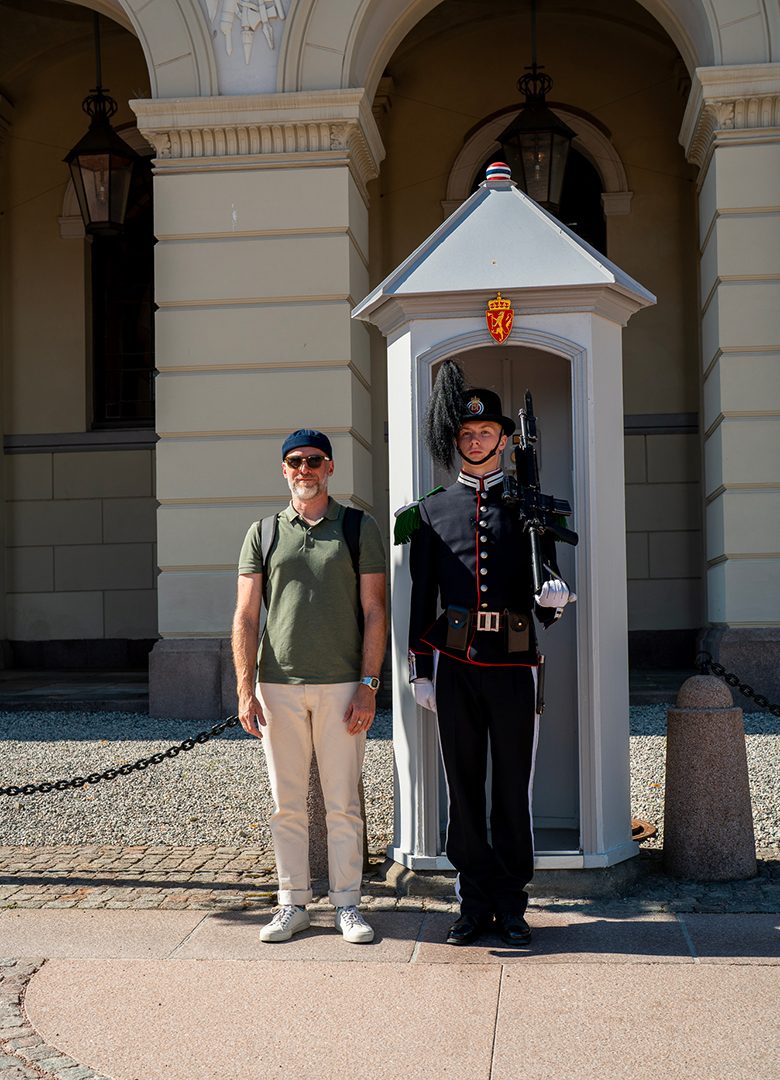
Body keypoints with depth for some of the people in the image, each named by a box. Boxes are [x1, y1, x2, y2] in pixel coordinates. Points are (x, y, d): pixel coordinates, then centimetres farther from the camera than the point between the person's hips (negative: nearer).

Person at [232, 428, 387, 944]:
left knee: (343, 803, 3)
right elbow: (246, 616, 6)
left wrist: (368, 684, -8)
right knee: (287, 804, 7)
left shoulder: (360, 528, 4)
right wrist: (245, 690, -2)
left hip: (342, 686, -2)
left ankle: (348, 905, 13)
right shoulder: (263, 533, 10)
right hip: (278, 687, 2)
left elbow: (375, 612, 1)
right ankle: (294, 903, 18)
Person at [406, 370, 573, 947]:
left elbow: (547, 586, 8)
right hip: (455, 664, 1)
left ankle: (511, 904, 15)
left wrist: (554, 598, -17)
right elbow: (421, 596, 10)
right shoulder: (432, 510, 10)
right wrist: (421, 669, 5)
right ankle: (475, 902, 15)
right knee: (464, 783, 5)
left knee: (513, 784, 4)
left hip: (514, 665, -1)